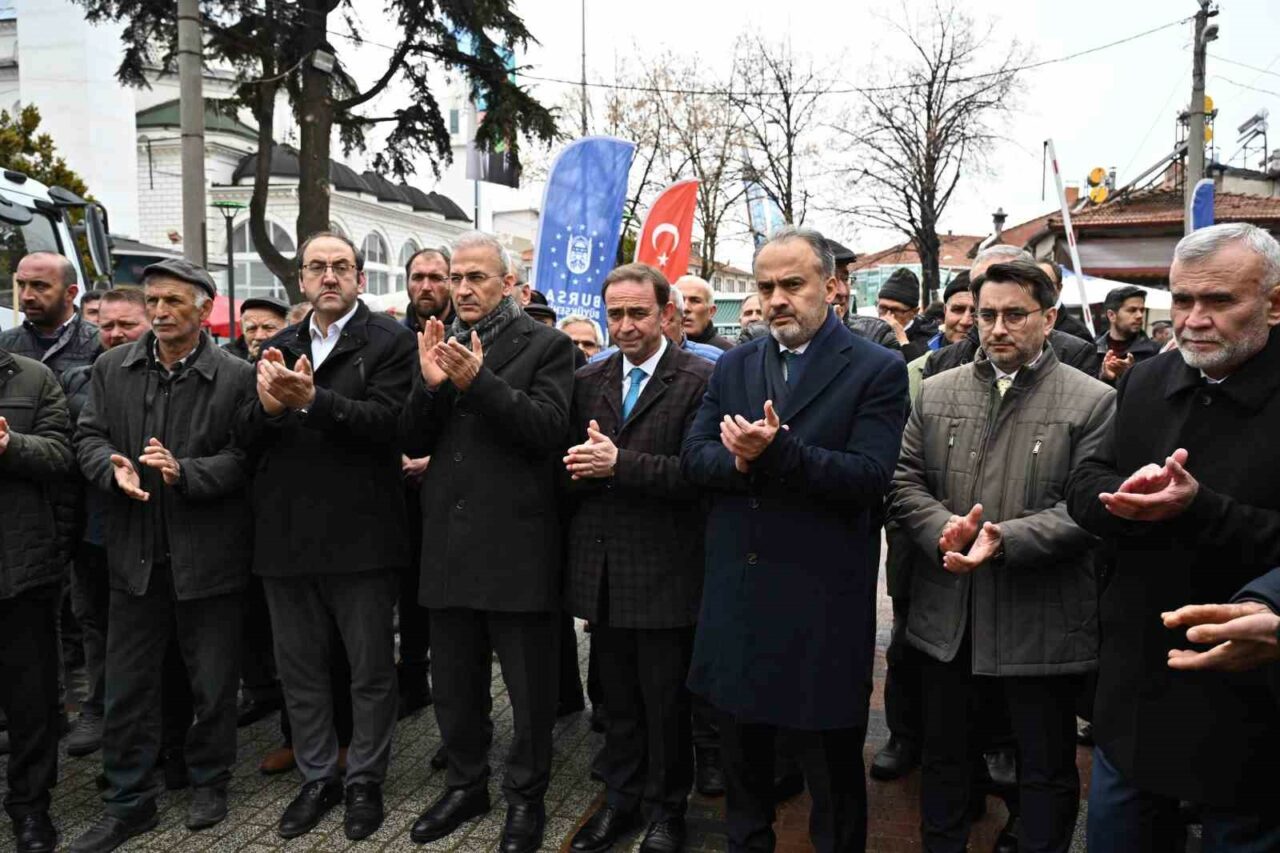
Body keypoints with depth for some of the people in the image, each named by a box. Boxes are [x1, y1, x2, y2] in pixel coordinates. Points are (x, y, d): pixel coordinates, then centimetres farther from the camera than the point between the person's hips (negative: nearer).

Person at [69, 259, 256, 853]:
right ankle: (127, 803, 27)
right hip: (135, 553, 4)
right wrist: (113, 467, -15)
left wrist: (185, 473, -23)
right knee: (127, 684, 11)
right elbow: (88, 436, 6)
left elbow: (245, 457, -10)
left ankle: (209, 781, 32)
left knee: (214, 682, 11)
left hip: (208, 556, -3)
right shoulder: (112, 369, 7)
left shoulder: (236, 377, -6)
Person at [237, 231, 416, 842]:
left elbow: (385, 422, -18)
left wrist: (313, 400, -30)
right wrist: (267, 404, -17)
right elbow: (247, 437, 4)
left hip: (360, 534, -5)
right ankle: (318, 776, 33)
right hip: (287, 534, 5)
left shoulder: (389, 341, -4)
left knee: (371, 669, 9)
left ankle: (365, 780, 27)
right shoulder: (278, 349, 12)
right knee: (299, 667, 16)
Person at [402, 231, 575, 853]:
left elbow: (549, 430, -16)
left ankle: (526, 797, 28)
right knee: (454, 682, 19)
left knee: (529, 687, 9)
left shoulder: (546, 346, -4)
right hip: (449, 545, 5)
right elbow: (413, 442, 4)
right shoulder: (439, 345, 10)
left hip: (516, 546, -5)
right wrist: (430, 384, -14)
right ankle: (466, 783, 38)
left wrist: (479, 381, -26)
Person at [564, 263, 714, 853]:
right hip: (603, 570, 5)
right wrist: (579, 467, -12)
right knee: (617, 698, 19)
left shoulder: (699, 380, -8)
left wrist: (618, 463, -23)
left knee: (666, 702, 10)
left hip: (663, 571, -5)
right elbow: (574, 462, 10)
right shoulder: (588, 381, 10)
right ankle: (621, 798, 37)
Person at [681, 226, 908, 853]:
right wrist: (739, 460, -19)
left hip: (821, 606, -4)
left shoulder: (878, 371, -7)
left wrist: (777, 450, -28)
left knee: (832, 770, 13)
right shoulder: (734, 366, 8)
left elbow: (869, 475, -17)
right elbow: (692, 457, 2)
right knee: (741, 755, 22)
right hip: (735, 598, 5)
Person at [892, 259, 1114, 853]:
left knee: (1047, 769, 14)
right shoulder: (937, 392, 6)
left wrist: (1004, 539, -24)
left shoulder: (1093, 402, -5)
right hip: (946, 614, 4)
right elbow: (904, 481, 3)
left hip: (1040, 623, -3)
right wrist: (945, 528, -16)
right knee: (943, 753, 20)